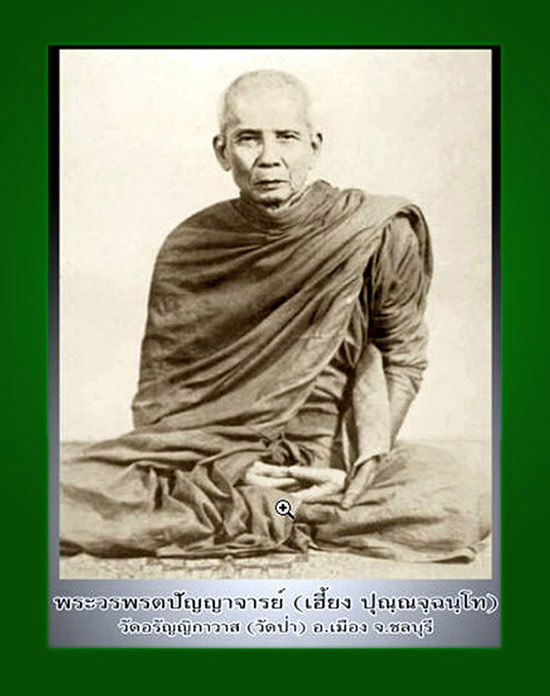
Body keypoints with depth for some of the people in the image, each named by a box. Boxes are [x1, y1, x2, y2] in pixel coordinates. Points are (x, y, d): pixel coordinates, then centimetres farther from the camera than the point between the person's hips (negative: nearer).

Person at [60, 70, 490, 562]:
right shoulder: (186, 251, -1)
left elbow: (402, 358, 4)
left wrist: (359, 470, -9)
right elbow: (156, 396, 3)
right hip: (206, 453, 1)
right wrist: (224, 469, -14)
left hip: (333, 456, 0)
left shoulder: (379, 234, -4)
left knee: (459, 506, -28)